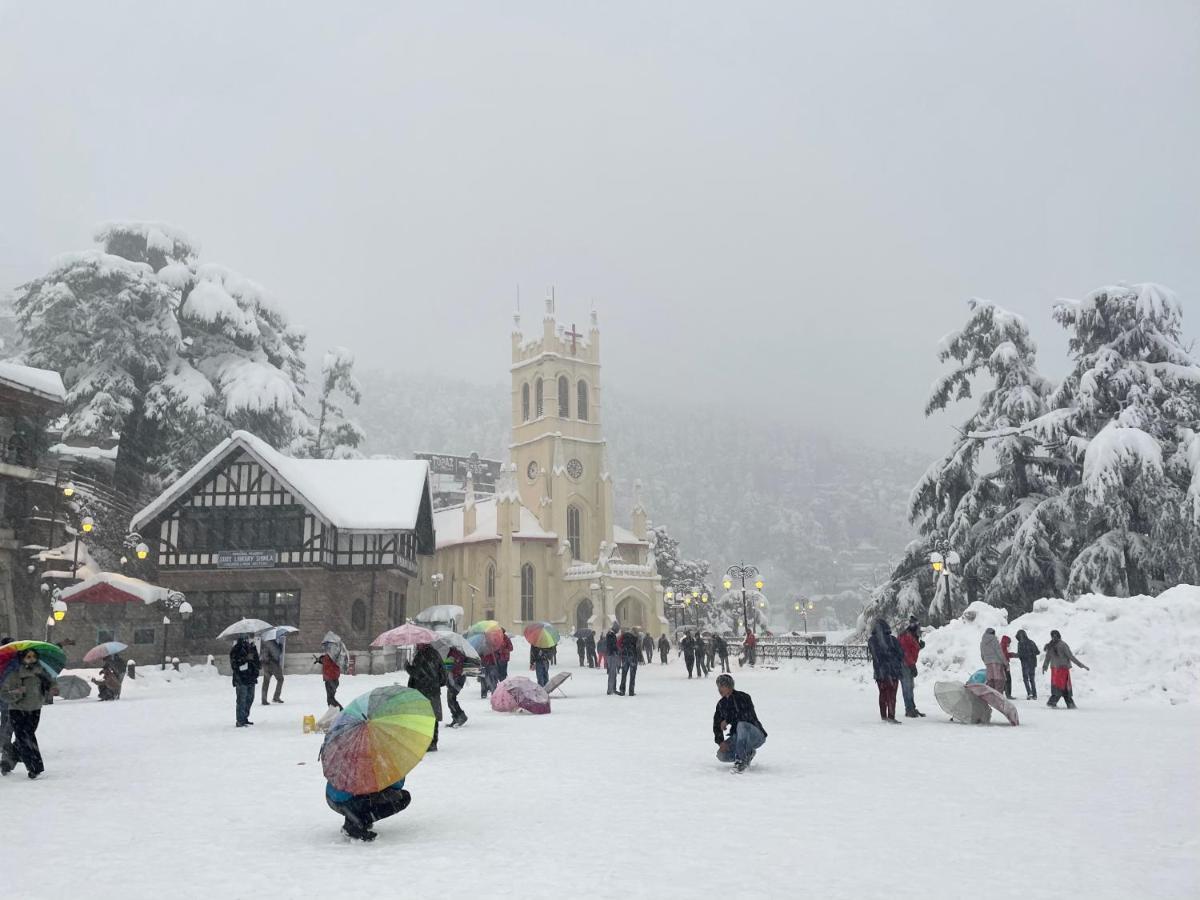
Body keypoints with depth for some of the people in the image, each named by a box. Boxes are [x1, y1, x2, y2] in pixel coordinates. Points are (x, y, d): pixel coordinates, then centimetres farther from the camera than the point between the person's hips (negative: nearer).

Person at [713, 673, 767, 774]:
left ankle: (741, 760, -32)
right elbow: (717, 724, 4)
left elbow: (747, 716, -28)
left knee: (741, 725, -39)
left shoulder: (743, 697, -15)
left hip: (757, 736, -7)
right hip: (738, 736, 7)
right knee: (721, 755, -17)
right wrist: (720, 741, -12)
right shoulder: (721, 704, 5)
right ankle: (747, 754, 8)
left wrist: (728, 721, -19)